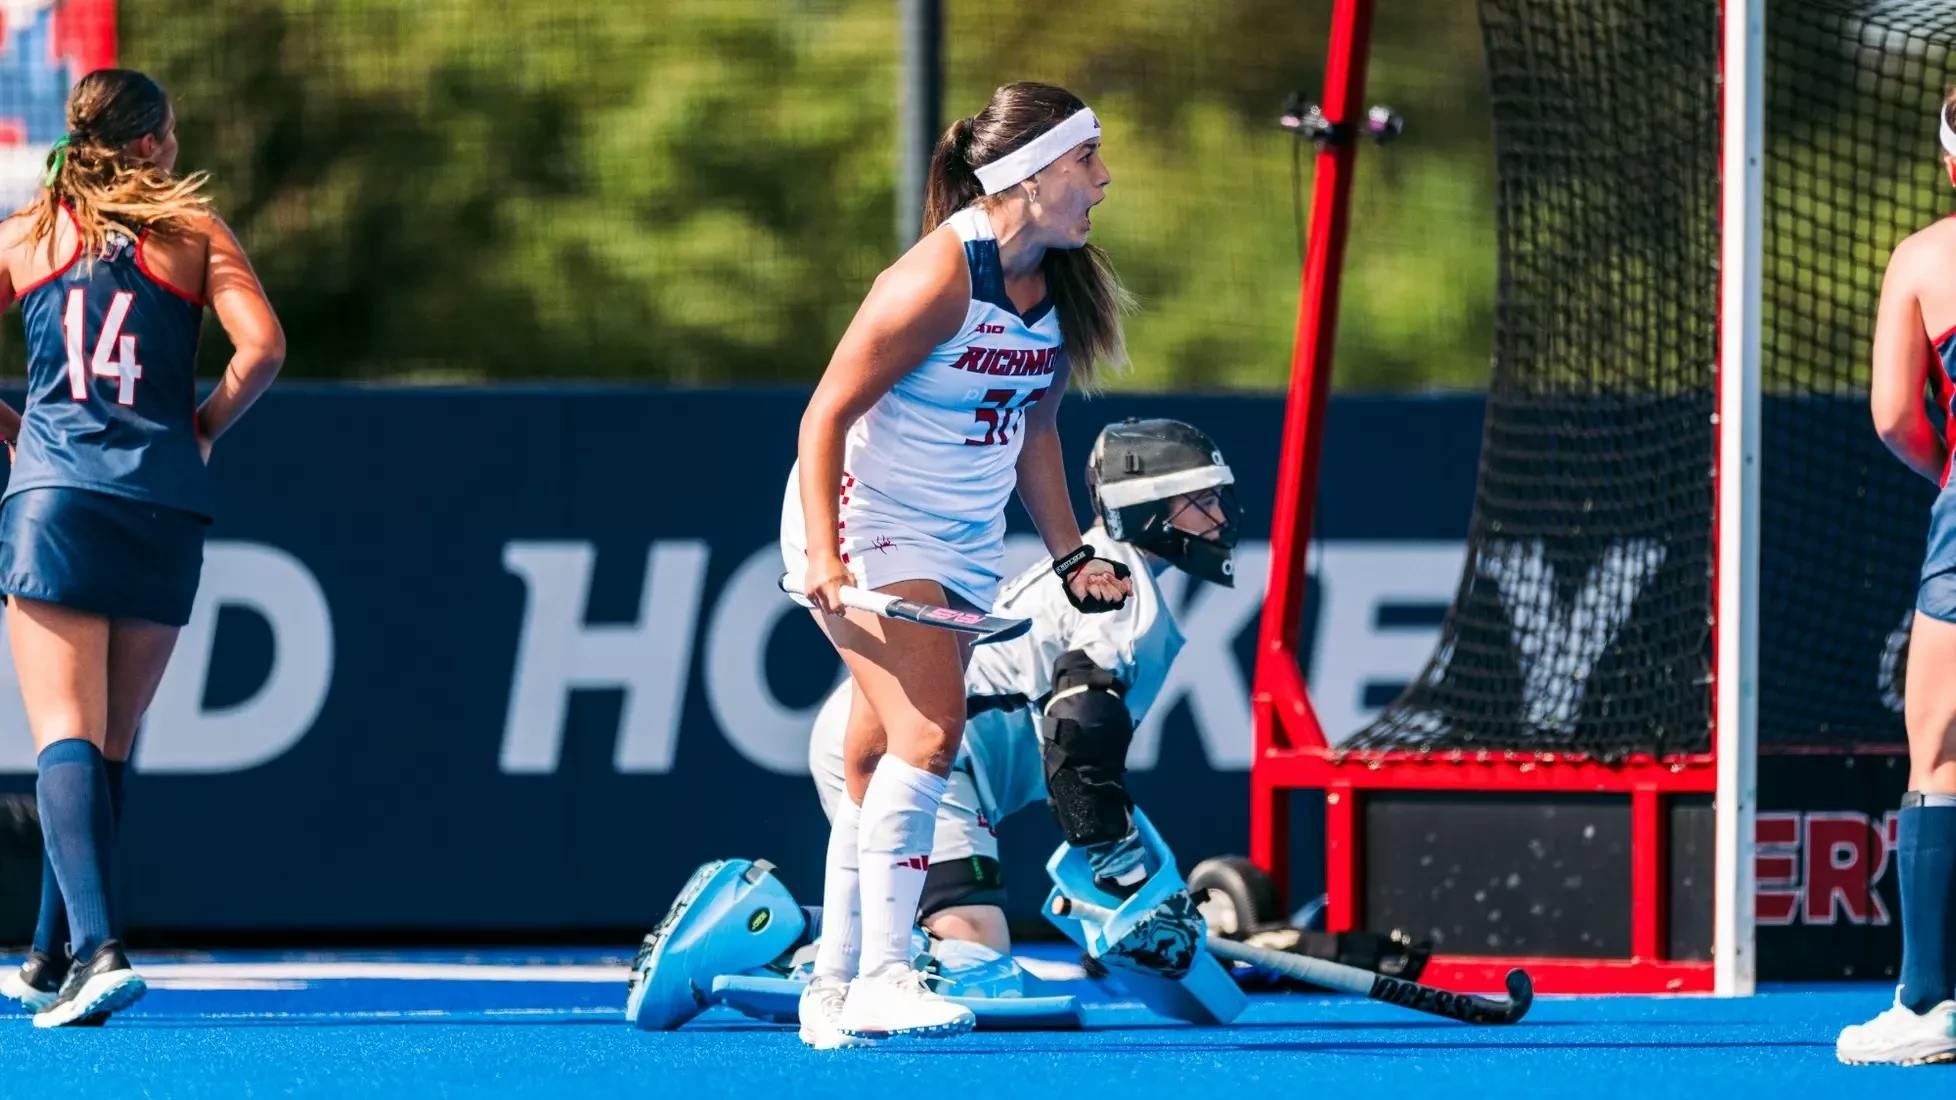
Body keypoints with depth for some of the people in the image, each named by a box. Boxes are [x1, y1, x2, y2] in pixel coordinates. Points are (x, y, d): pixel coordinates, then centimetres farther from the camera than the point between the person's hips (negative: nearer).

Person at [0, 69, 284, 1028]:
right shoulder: (193, 230, 8)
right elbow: (262, 346, -5)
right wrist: (203, 431, 10)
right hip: (165, 507, 1)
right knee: (109, 749, 13)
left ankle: (95, 947, -28)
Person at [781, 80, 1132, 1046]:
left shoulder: (1058, 286, 2)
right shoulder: (938, 280, -22)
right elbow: (826, 414, -18)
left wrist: (1070, 555, 13)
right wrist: (824, 557, -24)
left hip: (963, 548, 8)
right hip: (866, 524, -8)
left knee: (880, 768, 7)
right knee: (927, 733, -20)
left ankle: (832, 993, 10)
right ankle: (879, 977, -21)